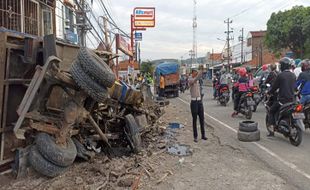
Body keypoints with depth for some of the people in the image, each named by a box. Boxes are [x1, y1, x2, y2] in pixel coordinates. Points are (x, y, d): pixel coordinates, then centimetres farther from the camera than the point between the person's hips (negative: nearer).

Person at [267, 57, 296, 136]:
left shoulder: (280, 75, -12)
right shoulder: (293, 75, 8)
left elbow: (274, 87, -7)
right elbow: (294, 87, 18)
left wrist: (269, 92, 12)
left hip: (282, 100, -6)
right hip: (292, 99, 6)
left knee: (271, 112, 9)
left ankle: (271, 130, 0)